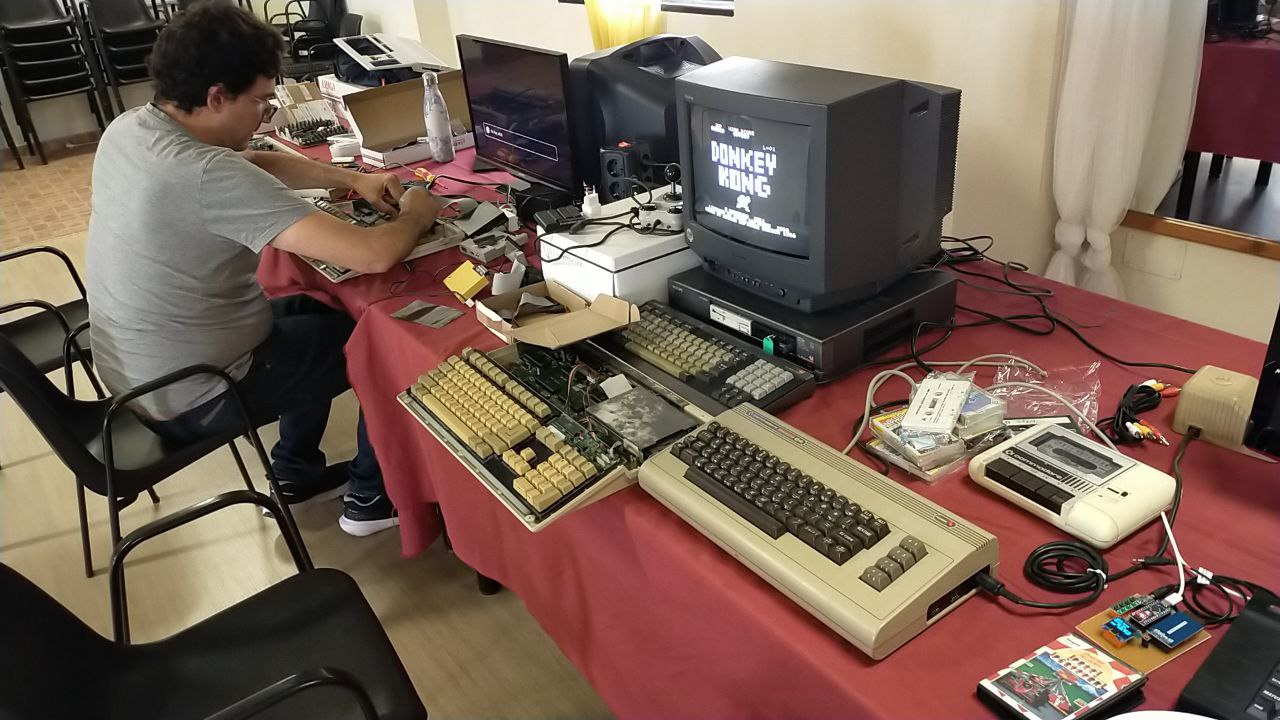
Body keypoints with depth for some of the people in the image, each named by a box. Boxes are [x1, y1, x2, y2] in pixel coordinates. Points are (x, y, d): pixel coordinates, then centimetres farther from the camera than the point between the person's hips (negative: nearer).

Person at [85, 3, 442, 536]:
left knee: (317, 308, 26)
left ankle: (296, 473, 35)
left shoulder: (128, 129, -4)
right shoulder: (210, 176, -32)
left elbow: (255, 165, 13)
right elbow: (373, 256, -35)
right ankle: (371, 497, 22)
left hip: (135, 372, 9)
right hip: (191, 399, -9)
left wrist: (352, 180, 4)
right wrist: (416, 215, -14)